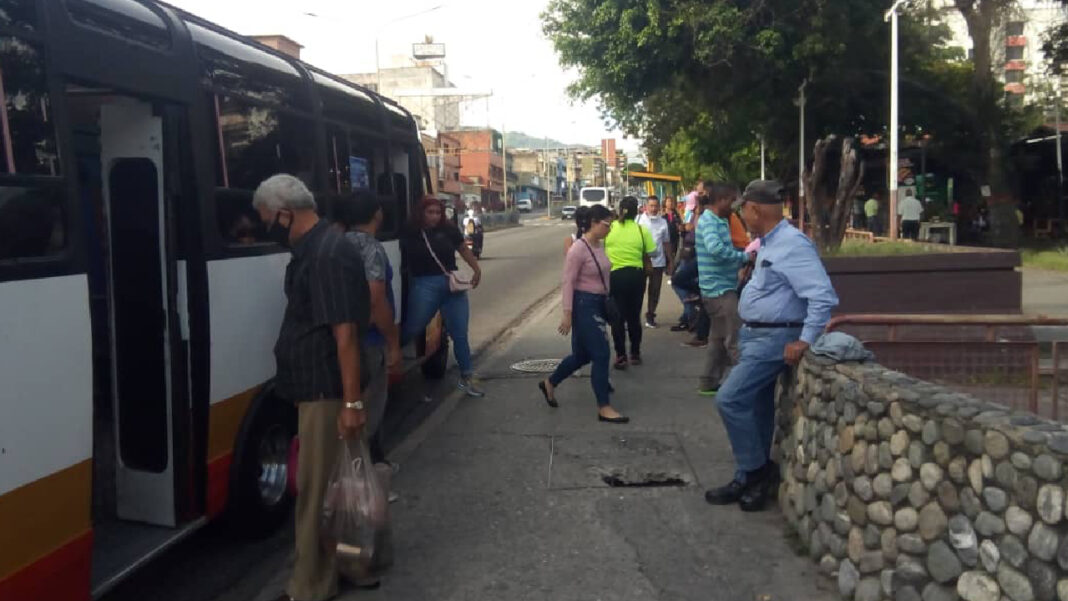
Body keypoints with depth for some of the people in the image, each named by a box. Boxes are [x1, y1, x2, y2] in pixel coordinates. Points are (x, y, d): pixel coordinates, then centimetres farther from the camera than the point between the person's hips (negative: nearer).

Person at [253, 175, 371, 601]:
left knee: (317, 489, -1)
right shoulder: (313, 250, 12)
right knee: (326, 486, 19)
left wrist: (352, 402, -27)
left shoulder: (327, 256, -21)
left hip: (326, 392, -10)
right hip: (317, 387, 10)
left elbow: (346, 333, -26)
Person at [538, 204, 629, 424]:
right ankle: (604, 408, 3)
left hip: (598, 304, 9)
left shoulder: (600, 245, 8)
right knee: (601, 354, -6)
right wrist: (567, 314, -20)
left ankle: (549, 384, 37)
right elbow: (568, 283, -18)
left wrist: (607, 302, 20)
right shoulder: (578, 249, -18)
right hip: (583, 305, -9)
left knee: (582, 355, 17)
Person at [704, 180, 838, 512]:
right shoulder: (770, 243, 9)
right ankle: (751, 478, 24)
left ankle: (756, 471, 2)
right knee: (756, 408, 14)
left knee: (730, 399, -14)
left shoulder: (792, 245, -22)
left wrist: (804, 341, -25)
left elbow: (824, 297, -27)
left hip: (773, 339, -10)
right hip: (754, 335, 10)